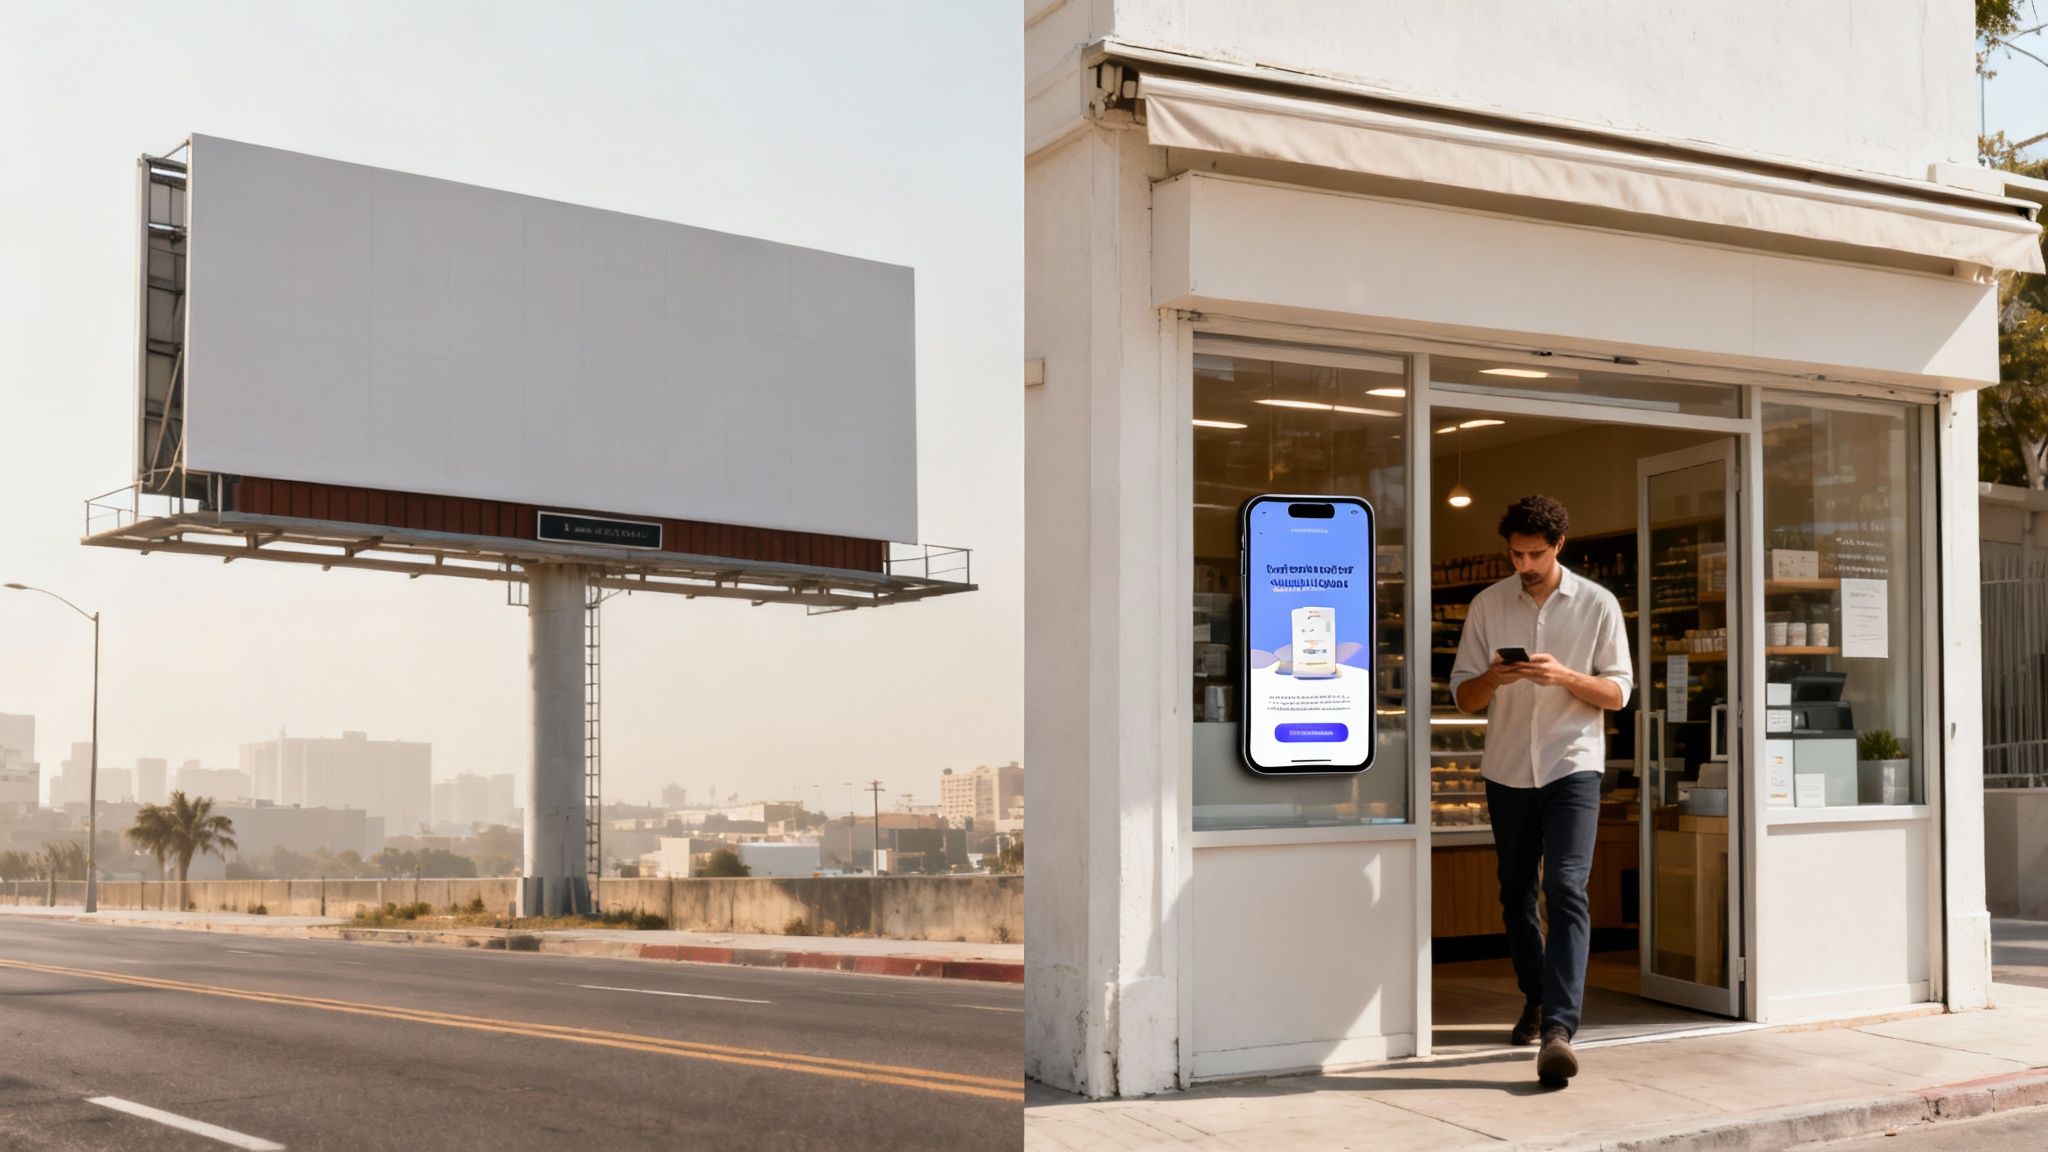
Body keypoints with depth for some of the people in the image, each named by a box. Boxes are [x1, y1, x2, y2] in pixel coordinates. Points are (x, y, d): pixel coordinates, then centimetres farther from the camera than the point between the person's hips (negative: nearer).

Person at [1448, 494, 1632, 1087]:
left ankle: (1559, 1029, -24)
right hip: (1507, 770, 3)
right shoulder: (1487, 605, 5)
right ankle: (1536, 999, 34)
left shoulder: (1598, 604, 1)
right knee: (1516, 893, 13)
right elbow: (1463, 696, 5)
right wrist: (1493, 677, -17)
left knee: (1566, 890, -17)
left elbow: (1618, 692, 1)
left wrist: (1563, 676, -17)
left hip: (1572, 766, -3)